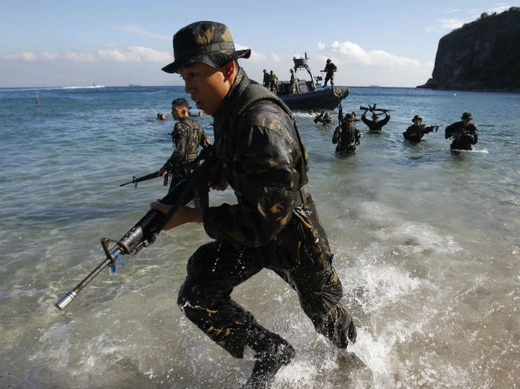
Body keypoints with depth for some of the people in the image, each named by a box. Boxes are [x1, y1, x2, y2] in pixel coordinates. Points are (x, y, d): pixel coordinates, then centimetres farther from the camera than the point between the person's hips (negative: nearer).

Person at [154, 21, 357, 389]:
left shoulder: (261, 121, -33)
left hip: (292, 236, -7)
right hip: (255, 229, 8)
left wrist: (191, 215, -27)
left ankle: (355, 349, 55)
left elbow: (265, 221, -34)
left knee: (321, 308, 19)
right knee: (196, 297, 1)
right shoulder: (228, 109, -4)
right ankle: (271, 351, 20)